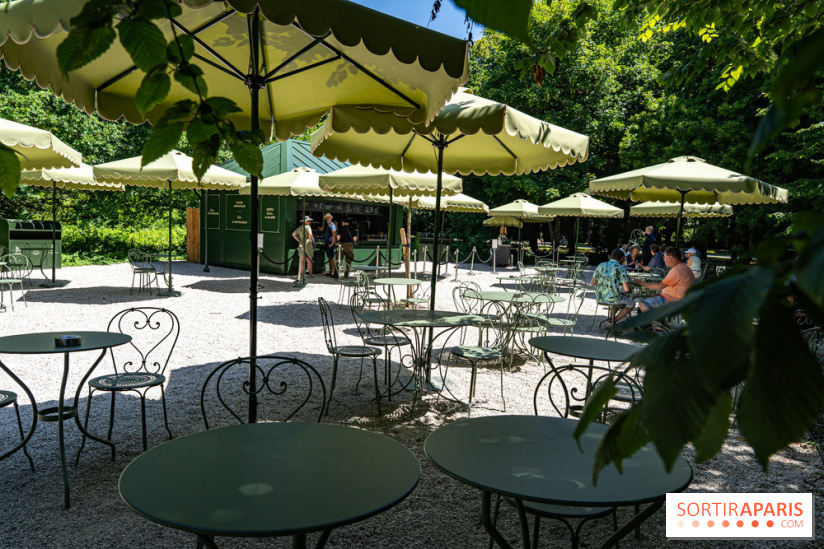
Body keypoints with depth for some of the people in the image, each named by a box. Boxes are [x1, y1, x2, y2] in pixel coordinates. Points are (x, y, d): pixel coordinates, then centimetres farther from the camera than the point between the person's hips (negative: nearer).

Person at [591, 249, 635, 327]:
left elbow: (592, 283, 4)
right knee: (632, 304, 23)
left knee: (619, 299, 36)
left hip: (599, 298, 6)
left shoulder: (601, 266, 3)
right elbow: (626, 289, -16)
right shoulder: (621, 269, -11)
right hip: (613, 298, -6)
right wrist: (628, 279, 5)